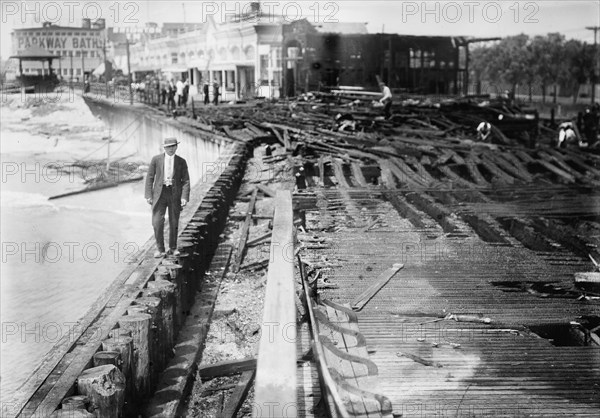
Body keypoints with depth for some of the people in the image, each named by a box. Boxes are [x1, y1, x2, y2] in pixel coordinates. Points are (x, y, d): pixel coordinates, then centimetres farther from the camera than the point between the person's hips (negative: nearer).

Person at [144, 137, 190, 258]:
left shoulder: (181, 162, 1)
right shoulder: (156, 159, 0)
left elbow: (186, 181, 0)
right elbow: (150, 177, 3)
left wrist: (184, 197, -12)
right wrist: (148, 195, -5)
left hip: (175, 194, 1)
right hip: (160, 193, -1)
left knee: (174, 223, 7)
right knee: (157, 222, -8)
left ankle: (173, 248, 24)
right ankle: (160, 249, 6)